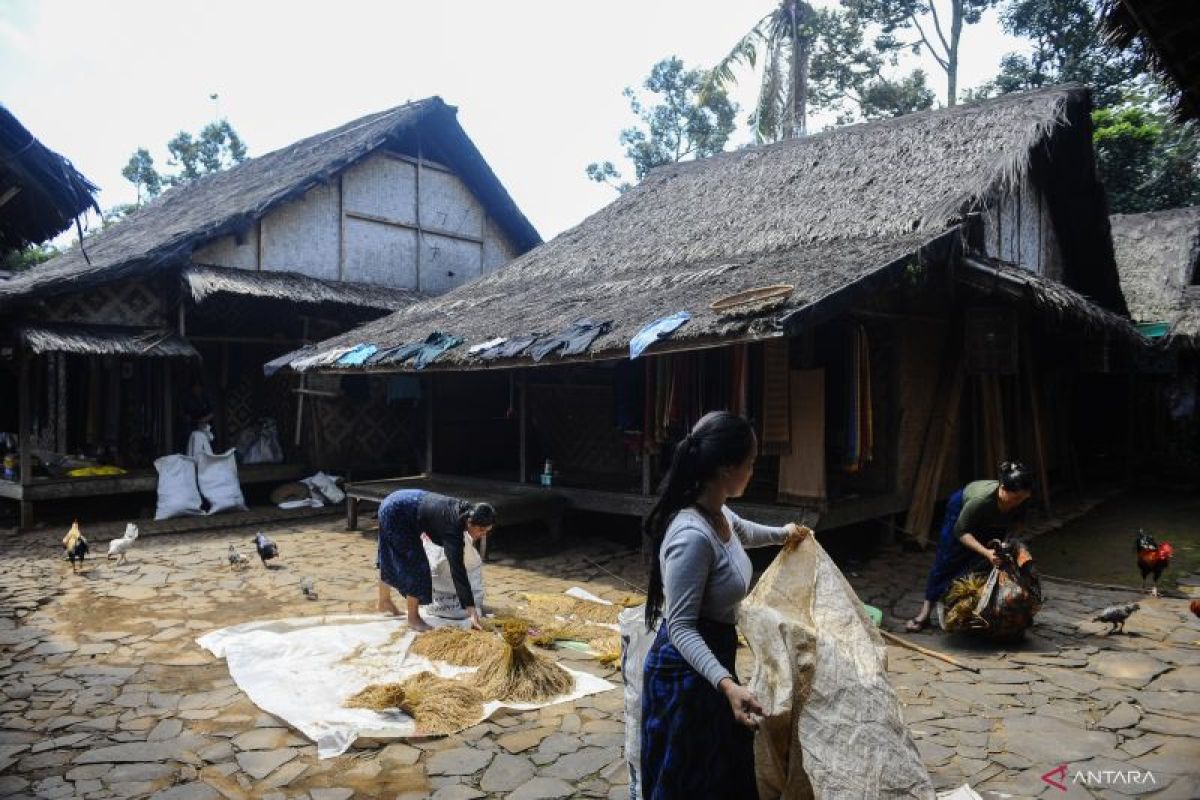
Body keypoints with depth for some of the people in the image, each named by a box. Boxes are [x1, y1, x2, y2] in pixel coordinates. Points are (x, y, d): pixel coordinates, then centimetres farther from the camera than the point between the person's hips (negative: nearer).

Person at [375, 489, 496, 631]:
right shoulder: (453, 528, -33)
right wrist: (472, 611, -35)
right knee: (416, 566, -7)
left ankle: (384, 601, 46)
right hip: (396, 514, -9)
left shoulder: (467, 510, -12)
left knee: (391, 558, 26)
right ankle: (413, 618, 7)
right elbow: (458, 571, -35)